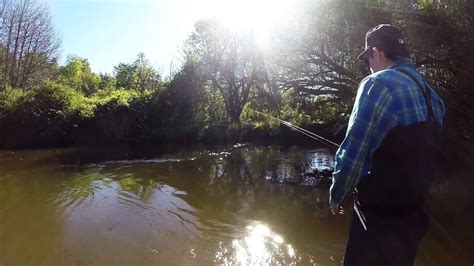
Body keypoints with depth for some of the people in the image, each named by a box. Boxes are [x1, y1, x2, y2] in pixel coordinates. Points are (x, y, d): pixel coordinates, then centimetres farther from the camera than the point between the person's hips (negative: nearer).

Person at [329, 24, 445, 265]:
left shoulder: (378, 84, -17)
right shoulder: (432, 97, 8)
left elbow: (352, 153, -20)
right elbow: (420, 157, 15)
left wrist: (336, 196, -5)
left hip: (379, 214, -8)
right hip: (413, 212, 8)